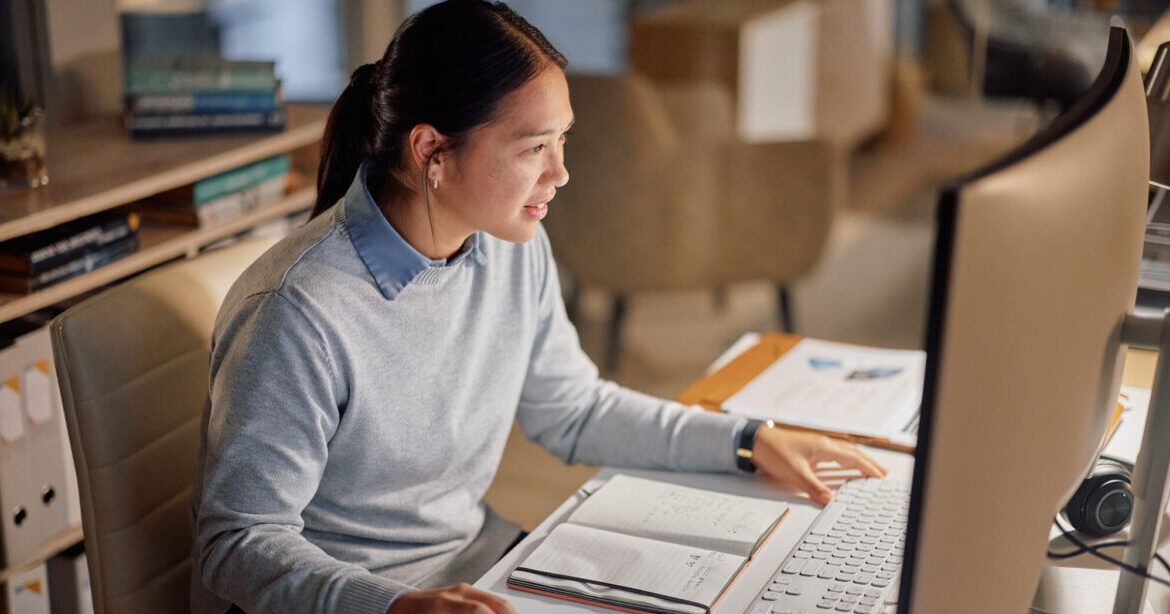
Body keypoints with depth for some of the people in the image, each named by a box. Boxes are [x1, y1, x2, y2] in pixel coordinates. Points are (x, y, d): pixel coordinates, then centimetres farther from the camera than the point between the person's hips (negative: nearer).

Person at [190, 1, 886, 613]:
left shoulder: (515, 246, -3)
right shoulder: (299, 313, -26)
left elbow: (571, 410, 10)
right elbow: (240, 543, -21)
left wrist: (750, 442, 4)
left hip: (475, 555, 7)